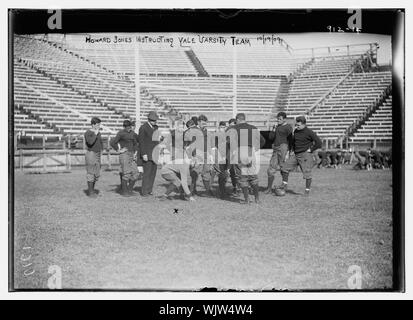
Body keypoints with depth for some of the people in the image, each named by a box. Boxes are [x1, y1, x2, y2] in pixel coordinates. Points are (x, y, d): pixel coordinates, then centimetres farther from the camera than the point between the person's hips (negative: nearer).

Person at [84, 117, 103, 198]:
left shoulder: (98, 132, 12)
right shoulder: (88, 133, -12)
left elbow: (101, 142, 25)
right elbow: (90, 142, -29)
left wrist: (101, 151, 14)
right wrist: (96, 134, -21)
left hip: (97, 155, 8)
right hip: (90, 154, -8)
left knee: (97, 174, 10)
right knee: (90, 173, -5)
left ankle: (92, 190, 20)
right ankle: (90, 192, 1)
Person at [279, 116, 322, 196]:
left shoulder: (309, 132, -12)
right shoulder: (296, 131, 9)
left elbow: (319, 143, -15)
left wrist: (311, 149, -11)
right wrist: (292, 150, 14)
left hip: (305, 155, -7)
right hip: (295, 155, 7)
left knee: (307, 173, -5)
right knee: (284, 167, -2)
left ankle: (307, 190, 8)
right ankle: (284, 185, 7)